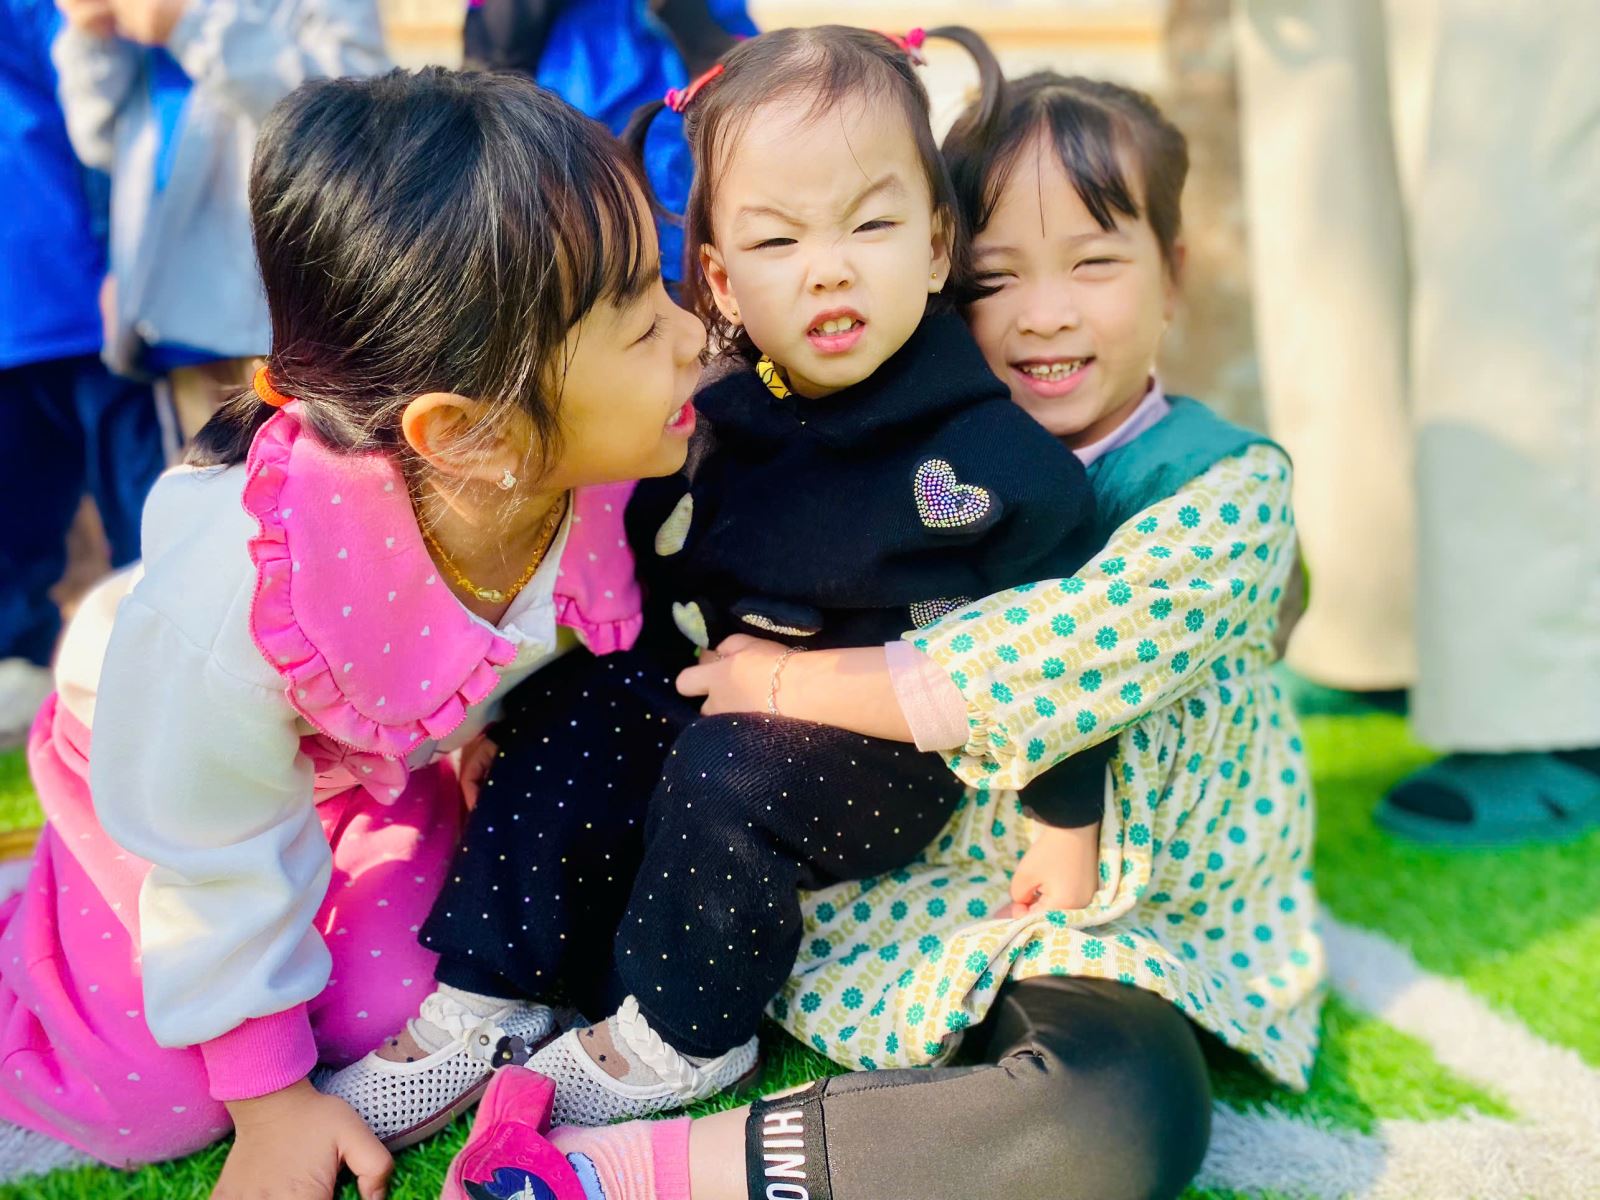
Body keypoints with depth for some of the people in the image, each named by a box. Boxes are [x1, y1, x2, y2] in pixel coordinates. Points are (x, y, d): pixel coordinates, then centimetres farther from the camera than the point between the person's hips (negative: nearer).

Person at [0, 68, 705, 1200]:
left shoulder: (582, 469, -32)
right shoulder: (232, 604, -44)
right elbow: (221, 862, -25)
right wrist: (268, 1095, -12)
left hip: (389, 759, 4)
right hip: (176, 761, -4)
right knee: (155, 1097, -4)